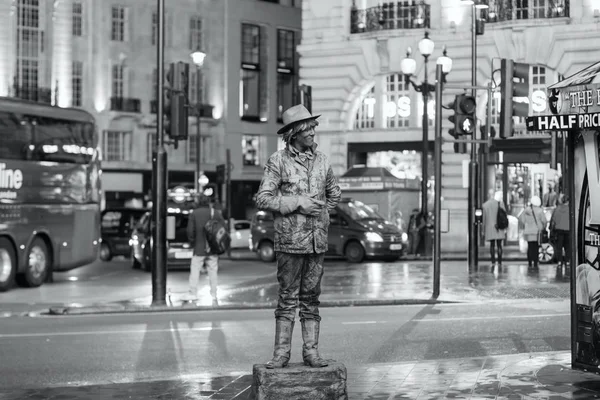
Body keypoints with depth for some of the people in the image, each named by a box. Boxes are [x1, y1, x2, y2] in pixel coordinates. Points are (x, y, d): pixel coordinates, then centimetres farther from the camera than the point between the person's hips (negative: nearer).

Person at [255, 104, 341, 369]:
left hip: (317, 240, 4)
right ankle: (282, 353, 4)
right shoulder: (278, 161, -4)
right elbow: (263, 199, -9)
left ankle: (311, 352, 11)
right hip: (290, 240, -4)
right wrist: (297, 203, -14)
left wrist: (322, 213, 10)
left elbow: (334, 194, 25)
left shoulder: (321, 160, 10)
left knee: (311, 298, 7)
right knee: (287, 298, -1)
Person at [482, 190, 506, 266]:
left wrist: (483, 231, 11)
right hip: (499, 228, -1)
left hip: (489, 228, 1)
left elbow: (484, 219, 5)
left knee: (492, 244, 7)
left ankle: (493, 261, 0)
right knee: (499, 245, 3)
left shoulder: (485, 205, 1)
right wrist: (505, 228, 1)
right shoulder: (500, 203, -3)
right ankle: (499, 261, 0)